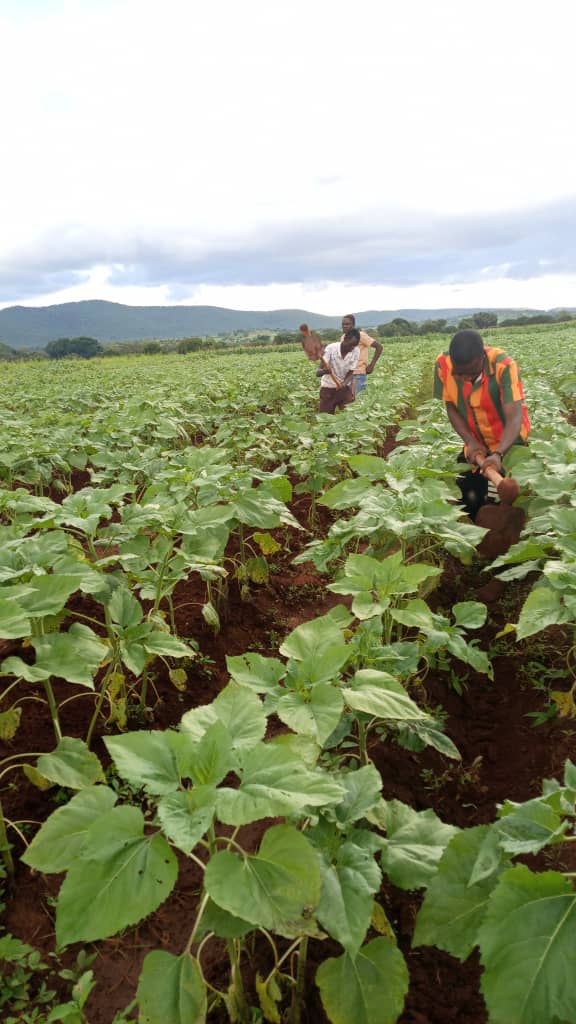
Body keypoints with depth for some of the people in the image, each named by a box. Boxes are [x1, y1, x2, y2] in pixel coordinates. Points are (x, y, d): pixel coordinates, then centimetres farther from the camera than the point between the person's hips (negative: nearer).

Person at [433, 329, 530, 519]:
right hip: (476, 444, 3)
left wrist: (498, 454, -52)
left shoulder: (503, 366, -31)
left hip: (508, 443, -3)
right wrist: (470, 441, -23)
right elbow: (451, 407, -9)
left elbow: (514, 418, -36)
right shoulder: (443, 365, -21)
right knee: (468, 500, 8)